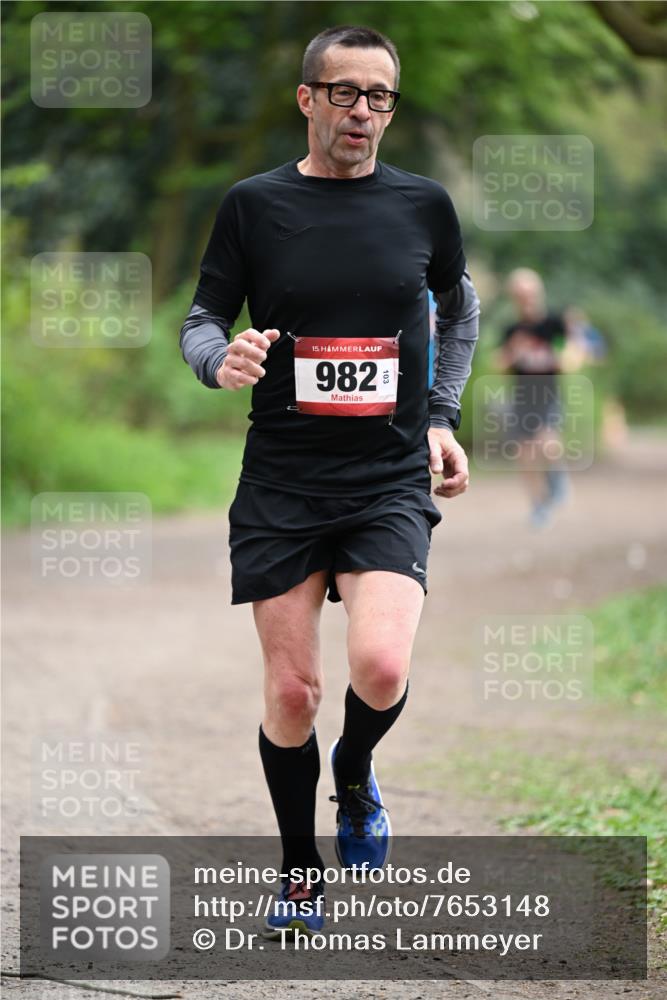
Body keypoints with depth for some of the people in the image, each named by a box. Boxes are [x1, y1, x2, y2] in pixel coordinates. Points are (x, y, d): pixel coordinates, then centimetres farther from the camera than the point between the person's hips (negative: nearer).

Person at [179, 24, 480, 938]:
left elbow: (459, 303, 22)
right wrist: (223, 361, -17)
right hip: (281, 483, 0)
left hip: (391, 481, 0)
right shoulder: (255, 204, 0)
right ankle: (300, 872, 21)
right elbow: (201, 319, 6)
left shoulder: (423, 203, 4)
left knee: (380, 666, -21)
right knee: (291, 690, 0)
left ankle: (355, 772, 14)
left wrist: (442, 415, 13)